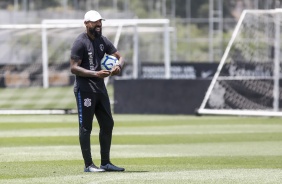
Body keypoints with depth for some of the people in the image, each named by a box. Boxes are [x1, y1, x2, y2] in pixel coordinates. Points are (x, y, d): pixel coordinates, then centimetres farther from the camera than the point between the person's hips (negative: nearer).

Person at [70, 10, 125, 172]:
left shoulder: (103, 41, 10)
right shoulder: (80, 43, -11)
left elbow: (120, 57, 11)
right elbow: (74, 68, -17)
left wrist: (118, 66, -13)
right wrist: (95, 74, -26)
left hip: (100, 88, 8)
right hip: (84, 90, -8)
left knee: (107, 125, 10)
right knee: (86, 127, -4)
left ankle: (105, 163, 18)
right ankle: (88, 165, -1)